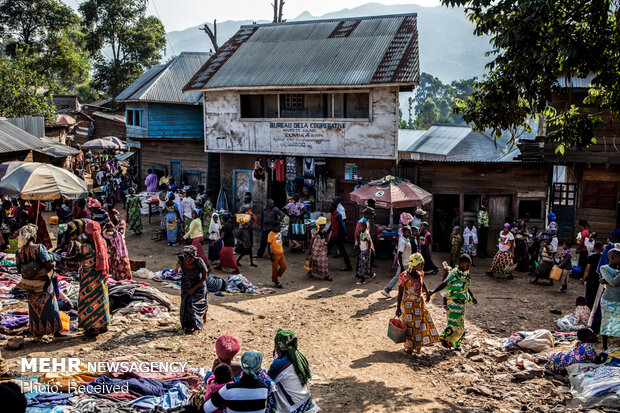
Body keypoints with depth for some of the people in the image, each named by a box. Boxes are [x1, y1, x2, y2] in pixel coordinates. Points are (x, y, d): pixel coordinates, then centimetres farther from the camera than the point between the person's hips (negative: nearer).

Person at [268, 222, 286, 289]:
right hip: (275, 254, -7)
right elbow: (269, 245, -15)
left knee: (284, 266, 6)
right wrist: (270, 255, -20)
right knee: (275, 268, 1)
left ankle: (276, 276, 25)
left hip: (281, 253, 7)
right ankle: (276, 282, 12)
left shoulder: (279, 233, 10)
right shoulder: (271, 234, -13)